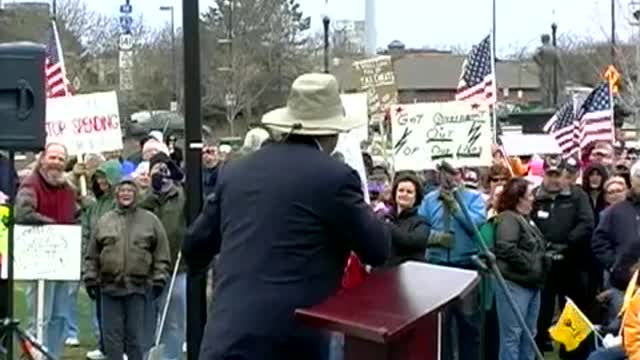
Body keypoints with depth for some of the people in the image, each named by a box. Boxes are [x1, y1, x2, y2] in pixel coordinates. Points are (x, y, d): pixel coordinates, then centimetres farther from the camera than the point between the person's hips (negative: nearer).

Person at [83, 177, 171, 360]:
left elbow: (161, 254, 3)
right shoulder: (104, 221, 8)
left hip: (138, 285, -2)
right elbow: (92, 255, 10)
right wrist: (90, 278, 4)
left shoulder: (150, 220, 4)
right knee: (112, 334, 5)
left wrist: (159, 279, -2)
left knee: (135, 335, 3)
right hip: (109, 285, 2)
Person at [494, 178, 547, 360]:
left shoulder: (526, 219, 20)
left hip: (531, 283, 10)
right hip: (514, 283, -10)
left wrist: (541, 265, 11)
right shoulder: (508, 219, -12)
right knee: (512, 334, -7)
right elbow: (506, 248, -25)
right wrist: (529, 264, -18)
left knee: (529, 333, 15)